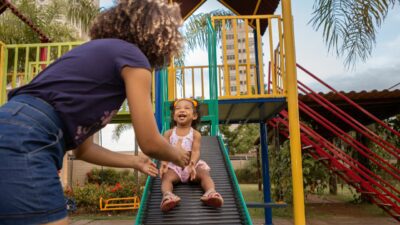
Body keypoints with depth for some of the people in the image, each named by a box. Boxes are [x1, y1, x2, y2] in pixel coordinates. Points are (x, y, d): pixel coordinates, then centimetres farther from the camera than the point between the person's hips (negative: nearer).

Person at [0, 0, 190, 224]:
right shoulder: (132, 56, -1)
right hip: (23, 143, -10)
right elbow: (150, 143, -2)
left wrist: (135, 162, 34)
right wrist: (176, 154, 20)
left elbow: (84, 148, 24)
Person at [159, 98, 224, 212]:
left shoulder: (195, 134, 4)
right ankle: (167, 195, -54)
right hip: (173, 165, 0)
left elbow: (196, 151, -9)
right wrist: (163, 164, -23)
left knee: (204, 174, -26)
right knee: (166, 177, -28)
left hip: (192, 164, 0)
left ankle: (211, 192, -48)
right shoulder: (169, 133, 9)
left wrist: (192, 164, -31)